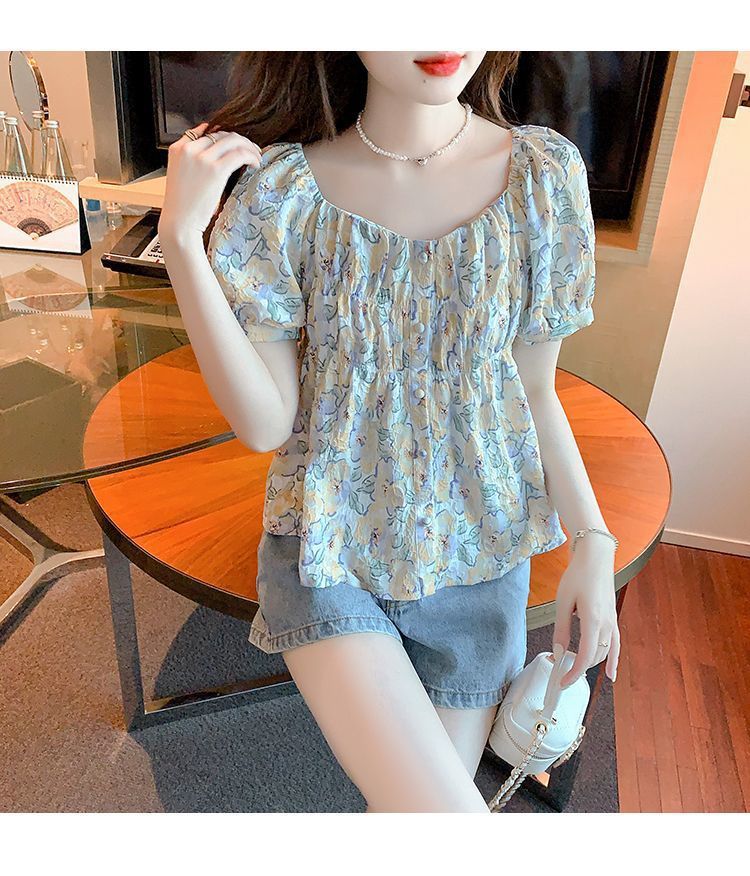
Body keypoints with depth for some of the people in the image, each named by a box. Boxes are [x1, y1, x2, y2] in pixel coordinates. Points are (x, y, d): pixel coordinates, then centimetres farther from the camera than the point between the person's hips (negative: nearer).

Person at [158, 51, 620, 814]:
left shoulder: (545, 175, -5)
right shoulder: (281, 189, -10)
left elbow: (535, 392, 2)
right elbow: (264, 424, -12)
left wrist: (593, 539, -5)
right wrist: (181, 239, -19)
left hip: (478, 553, 3)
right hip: (328, 549, -2)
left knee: (448, 784, 13)